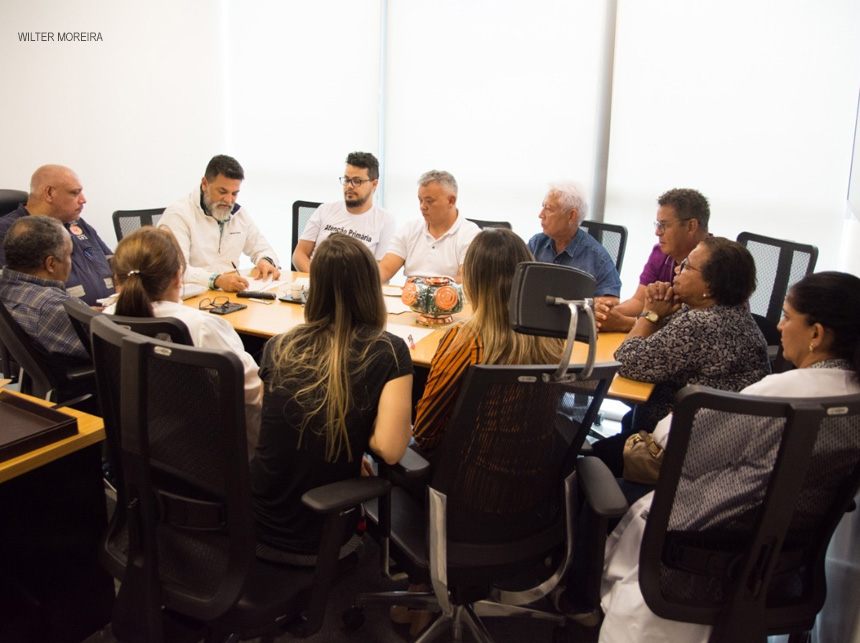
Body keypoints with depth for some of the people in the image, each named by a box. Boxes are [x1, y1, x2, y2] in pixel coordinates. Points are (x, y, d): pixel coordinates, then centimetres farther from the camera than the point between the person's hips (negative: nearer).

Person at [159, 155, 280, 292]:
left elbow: (262, 248, 24)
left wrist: (265, 261, -1)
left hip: (232, 293, 6)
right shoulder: (178, 215, -7)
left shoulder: (238, 213, 13)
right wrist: (216, 280, -35)